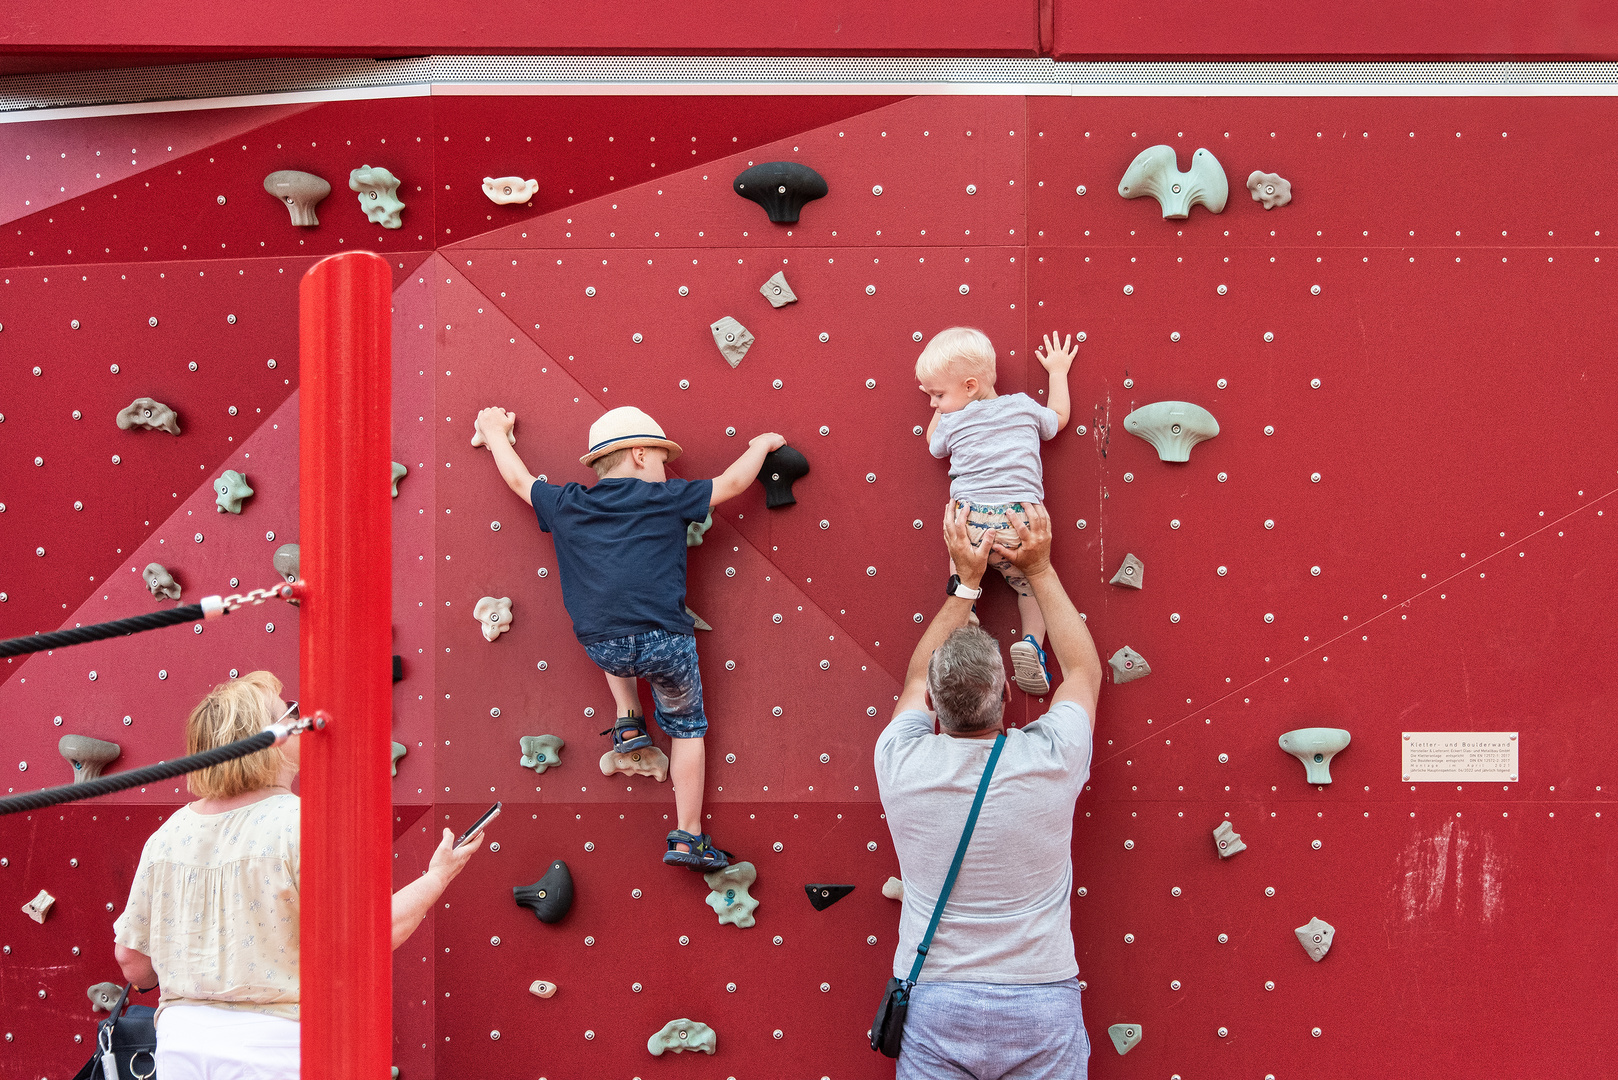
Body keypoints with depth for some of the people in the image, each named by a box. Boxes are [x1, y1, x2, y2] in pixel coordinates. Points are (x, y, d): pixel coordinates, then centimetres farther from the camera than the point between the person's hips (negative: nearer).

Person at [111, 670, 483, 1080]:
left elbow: (130, 957, 10)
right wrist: (437, 877, -4)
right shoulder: (303, 824, -14)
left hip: (180, 1041, 5)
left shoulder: (168, 833, 4)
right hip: (273, 1046, -5)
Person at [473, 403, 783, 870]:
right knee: (687, 727, 19)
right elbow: (732, 482, 10)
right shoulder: (665, 498, 3)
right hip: (665, 641, -3)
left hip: (604, 650, 3)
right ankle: (687, 838, 17)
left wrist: (496, 434, 43)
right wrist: (762, 443, 28)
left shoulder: (566, 507, 10)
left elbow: (519, 480, 26)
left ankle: (628, 722, 30)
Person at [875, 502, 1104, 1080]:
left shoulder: (901, 763, -8)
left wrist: (964, 581, 19)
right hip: (1041, 1008, -1)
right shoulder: (1050, 761, -11)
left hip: (931, 1008, 1)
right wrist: (1040, 570, 18)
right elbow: (1084, 669, 11)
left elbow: (918, 677, 15)